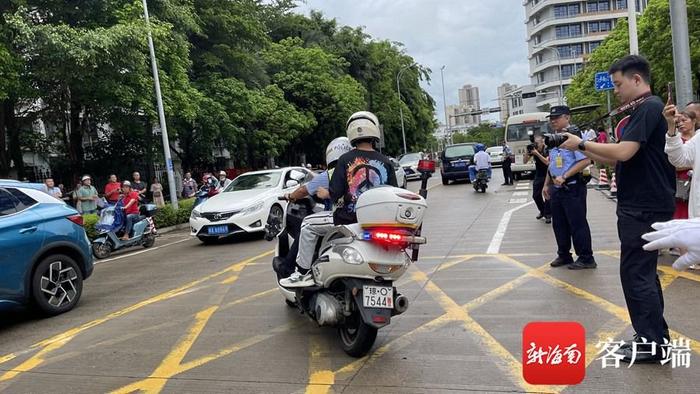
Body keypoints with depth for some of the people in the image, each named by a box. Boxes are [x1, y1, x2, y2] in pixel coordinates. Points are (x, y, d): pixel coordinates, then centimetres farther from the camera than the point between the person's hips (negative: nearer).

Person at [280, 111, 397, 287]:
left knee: (309, 226, 12)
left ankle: (303, 272, 10)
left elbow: (334, 194, -10)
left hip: (349, 220, -4)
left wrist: (323, 193, 11)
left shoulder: (346, 160, -8)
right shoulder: (385, 162, 0)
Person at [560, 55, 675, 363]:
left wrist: (582, 143, -14)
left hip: (645, 207, -11)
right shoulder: (641, 111, 17)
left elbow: (623, 152, -25)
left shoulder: (649, 107, -14)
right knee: (643, 272, 16)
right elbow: (619, 161, 16)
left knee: (636, 273, -4)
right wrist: (583, 150, 5)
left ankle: (652, 344, 7)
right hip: (641, 205, 11)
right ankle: (654, 338, 26)